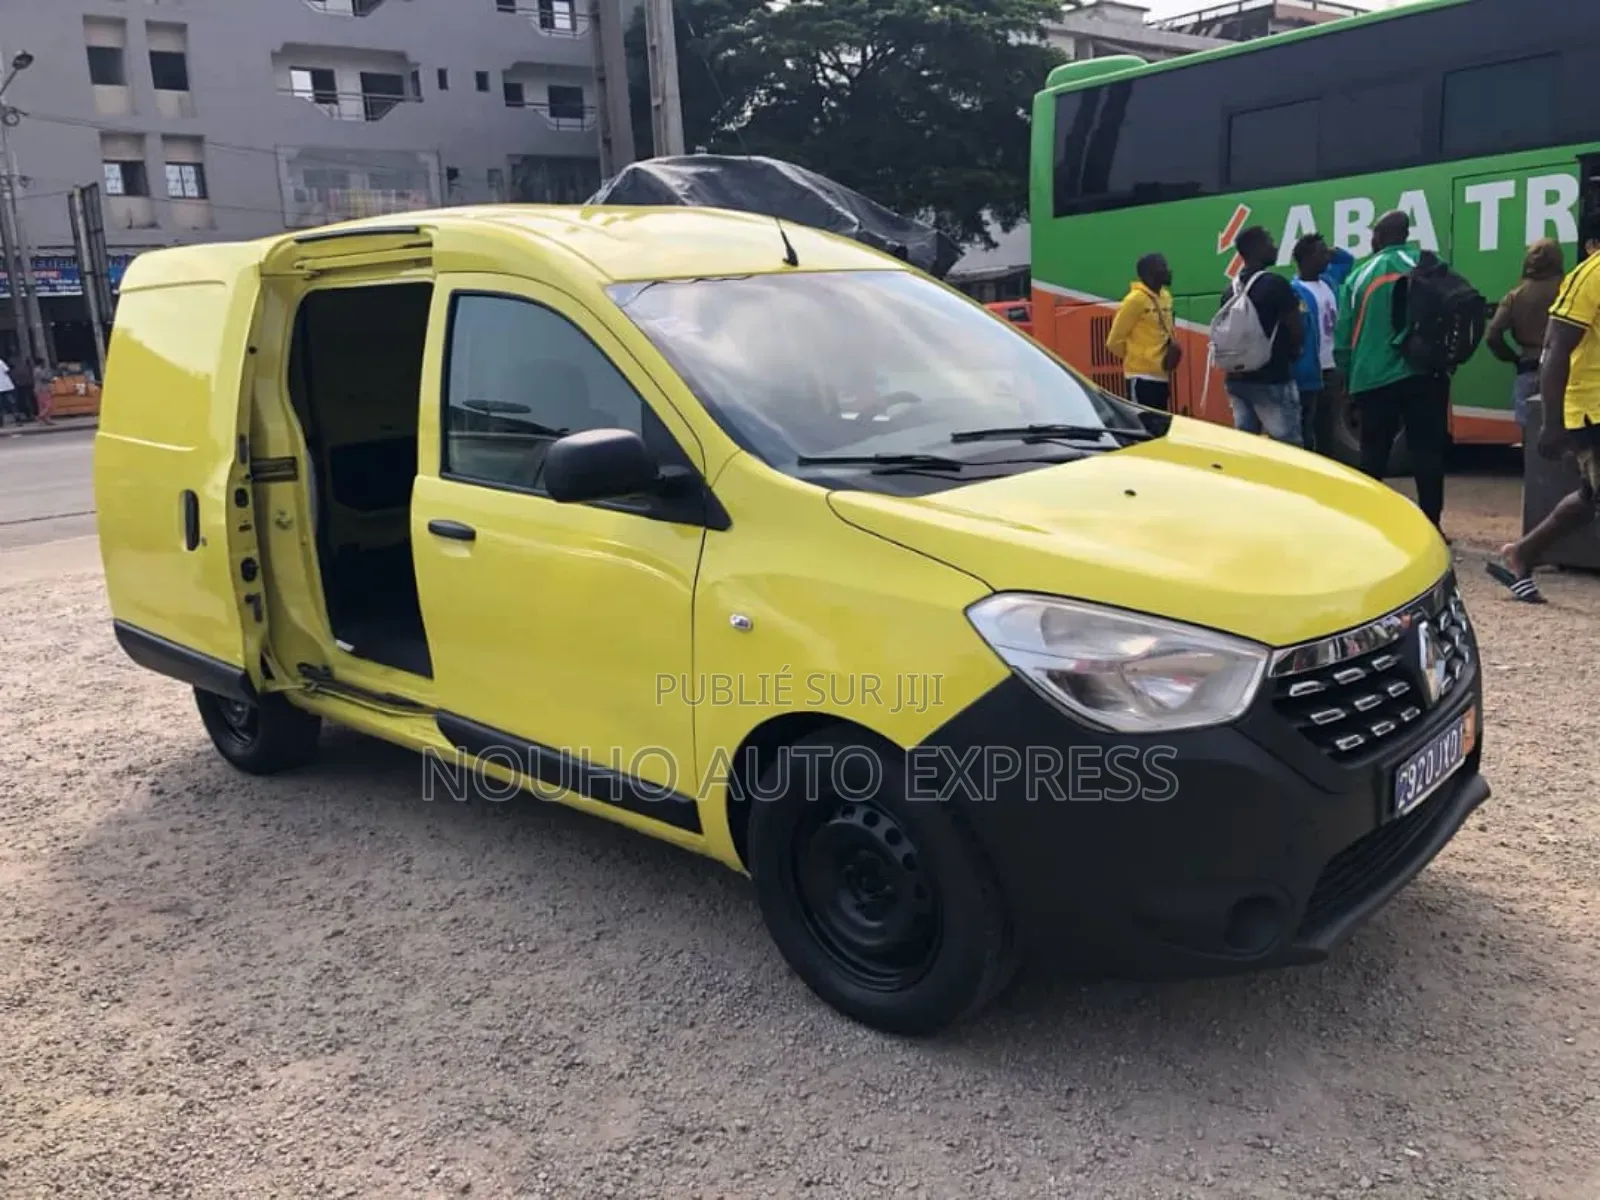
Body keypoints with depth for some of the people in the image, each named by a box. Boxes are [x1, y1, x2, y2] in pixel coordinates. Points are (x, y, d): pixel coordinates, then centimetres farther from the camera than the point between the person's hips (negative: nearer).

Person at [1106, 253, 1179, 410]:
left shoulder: (1166, 296, 12)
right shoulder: (1136, 299, -12)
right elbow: (1115, 340, -10)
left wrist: (1172, 343, 2)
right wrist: (1136, 357, 3)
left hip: (1161, 375, 8)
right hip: (1142, 375, -8)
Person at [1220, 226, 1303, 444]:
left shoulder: (1231, 290, 10)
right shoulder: (1276, 284, -12)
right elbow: (1297, 333, -11)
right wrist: (1290, 352, 9)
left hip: (1237, 379, 8)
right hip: (1272, 380, -8)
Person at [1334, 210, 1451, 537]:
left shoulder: (1359, 276, 8)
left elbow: (1342, 341, 6)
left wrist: (1350, 381, 18)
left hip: (1372, 381, 1)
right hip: (1423, 375, -1)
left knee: (1373, 456, 11)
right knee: (1427, 452, 3)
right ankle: (1431, 526, 2)